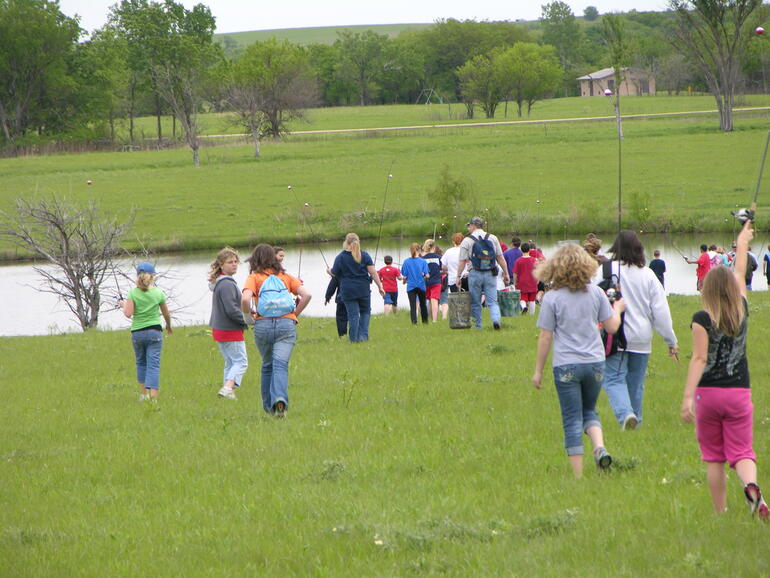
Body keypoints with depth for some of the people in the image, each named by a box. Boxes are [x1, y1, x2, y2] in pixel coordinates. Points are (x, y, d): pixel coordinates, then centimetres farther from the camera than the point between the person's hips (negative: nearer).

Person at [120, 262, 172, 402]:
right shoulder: (158, 293, -2)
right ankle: (153, 397, -13)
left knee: (141, 362, 20)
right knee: (153, 364, -3)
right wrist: (168, 326, 28)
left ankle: (143, 393, 20)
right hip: (154, 332, -1)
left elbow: (128, 314, -12)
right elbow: (166, 314, 9)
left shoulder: (133, 293, -5)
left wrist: (124, 305, 10)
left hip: (137, 332, 1)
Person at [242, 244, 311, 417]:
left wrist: (249, 315, 4)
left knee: (267, 365, 16)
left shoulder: (254, 277, 5)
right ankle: (280, 399, -31)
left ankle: (268, 405, 22)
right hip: (286, 323, 0)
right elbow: (306, 295, 1)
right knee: (281, 364, -8)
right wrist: (295, 314, 11)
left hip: (263, 324, 0)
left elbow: (245, 299, -14)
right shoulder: (285, 276, 13)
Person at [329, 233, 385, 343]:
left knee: (353, 315, 3)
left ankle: (354, 338, 2)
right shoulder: (364, 255, -1)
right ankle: (363, 335, 2)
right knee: (365, 312, 15)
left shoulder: (340, 257, -5)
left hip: (348, 290, -1)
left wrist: (329, 271, 28)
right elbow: (373, 272, -5)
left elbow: (334, 273, 4)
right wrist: (380, 286, -1)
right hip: (363, 289, 1)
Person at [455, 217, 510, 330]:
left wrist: (458, 277, 5)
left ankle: (477, 326, 12)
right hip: (491, 274, 2)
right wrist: (506, 273, 11)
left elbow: (462, 261, -3)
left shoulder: (467, 241, -3)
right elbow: (500, 258, 6)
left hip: (475, 274, -2)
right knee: (492, 301, 2)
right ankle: (496, 319, -21)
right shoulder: (493, 238, 5)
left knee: (475, 303, 9)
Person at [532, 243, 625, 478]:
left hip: (566, 366, -3)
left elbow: (545, 337, -5)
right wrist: (617, 309, 26)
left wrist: (538, 370, 4)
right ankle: (600, 447, -8)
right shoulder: (595, 293, 0)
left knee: (572, 420, 3)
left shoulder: (552, 298, -7)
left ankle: (578, 475, 1)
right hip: (594, 362, 3)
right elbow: (612, 326, 5)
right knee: (589, 411, 20)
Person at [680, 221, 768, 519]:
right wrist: (742, 245, 34)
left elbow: (699, 359, -16)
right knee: (741, 452, 1)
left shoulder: (702, 320, -9)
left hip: (708, 393, -2)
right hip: (739, 393, 2)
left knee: (714, 458, 9)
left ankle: (720, 513, 10)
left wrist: (688, 398, -19)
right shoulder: (742, 312, 2)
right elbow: (740, 275, 18)